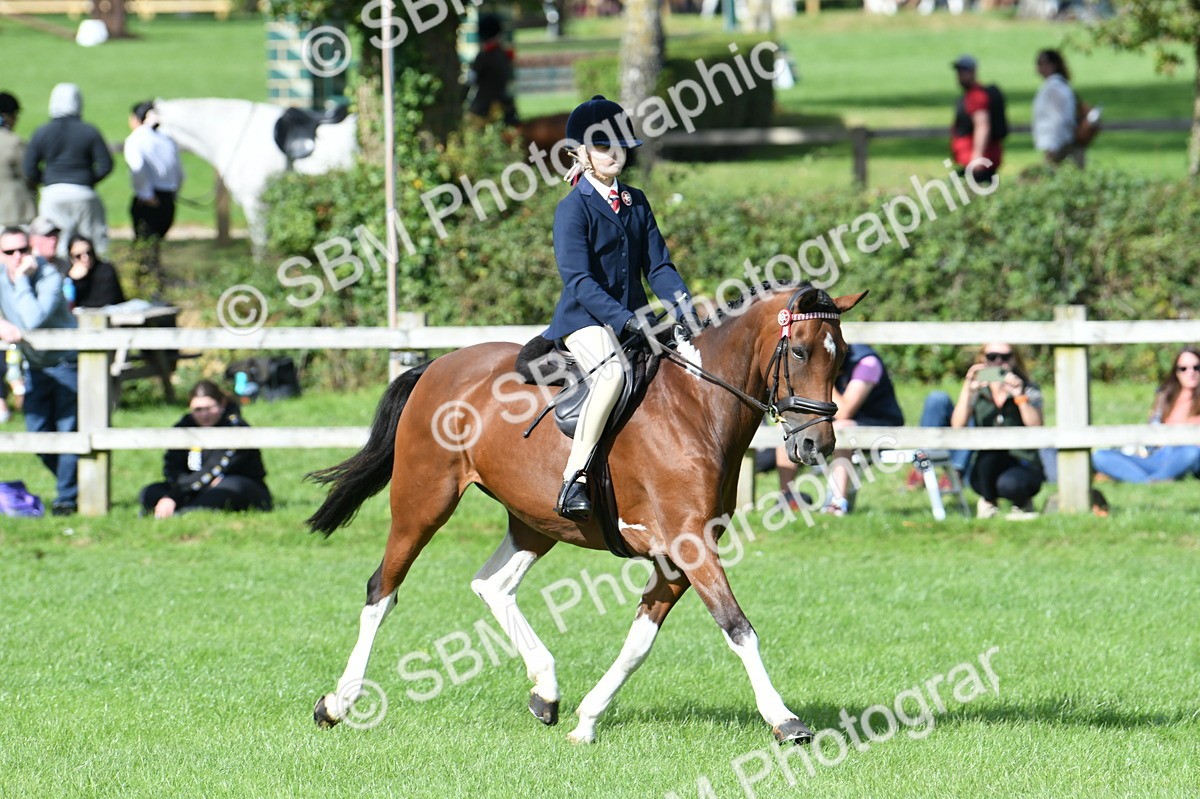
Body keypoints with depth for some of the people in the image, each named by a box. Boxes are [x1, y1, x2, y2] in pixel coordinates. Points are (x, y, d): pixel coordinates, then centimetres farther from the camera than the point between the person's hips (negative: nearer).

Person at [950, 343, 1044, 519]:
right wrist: (967, 390, -23)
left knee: (1009, 484, -36)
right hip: (985, 475, 1)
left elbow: (1036, 427, -16)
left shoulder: (1029, 390, 1)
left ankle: (1022, 503, 2)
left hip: (1023, 466, -1)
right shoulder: (977, 391, 4)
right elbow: (957, 425, -12)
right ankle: (988, 503, -10)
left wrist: (1019, 396, -28)